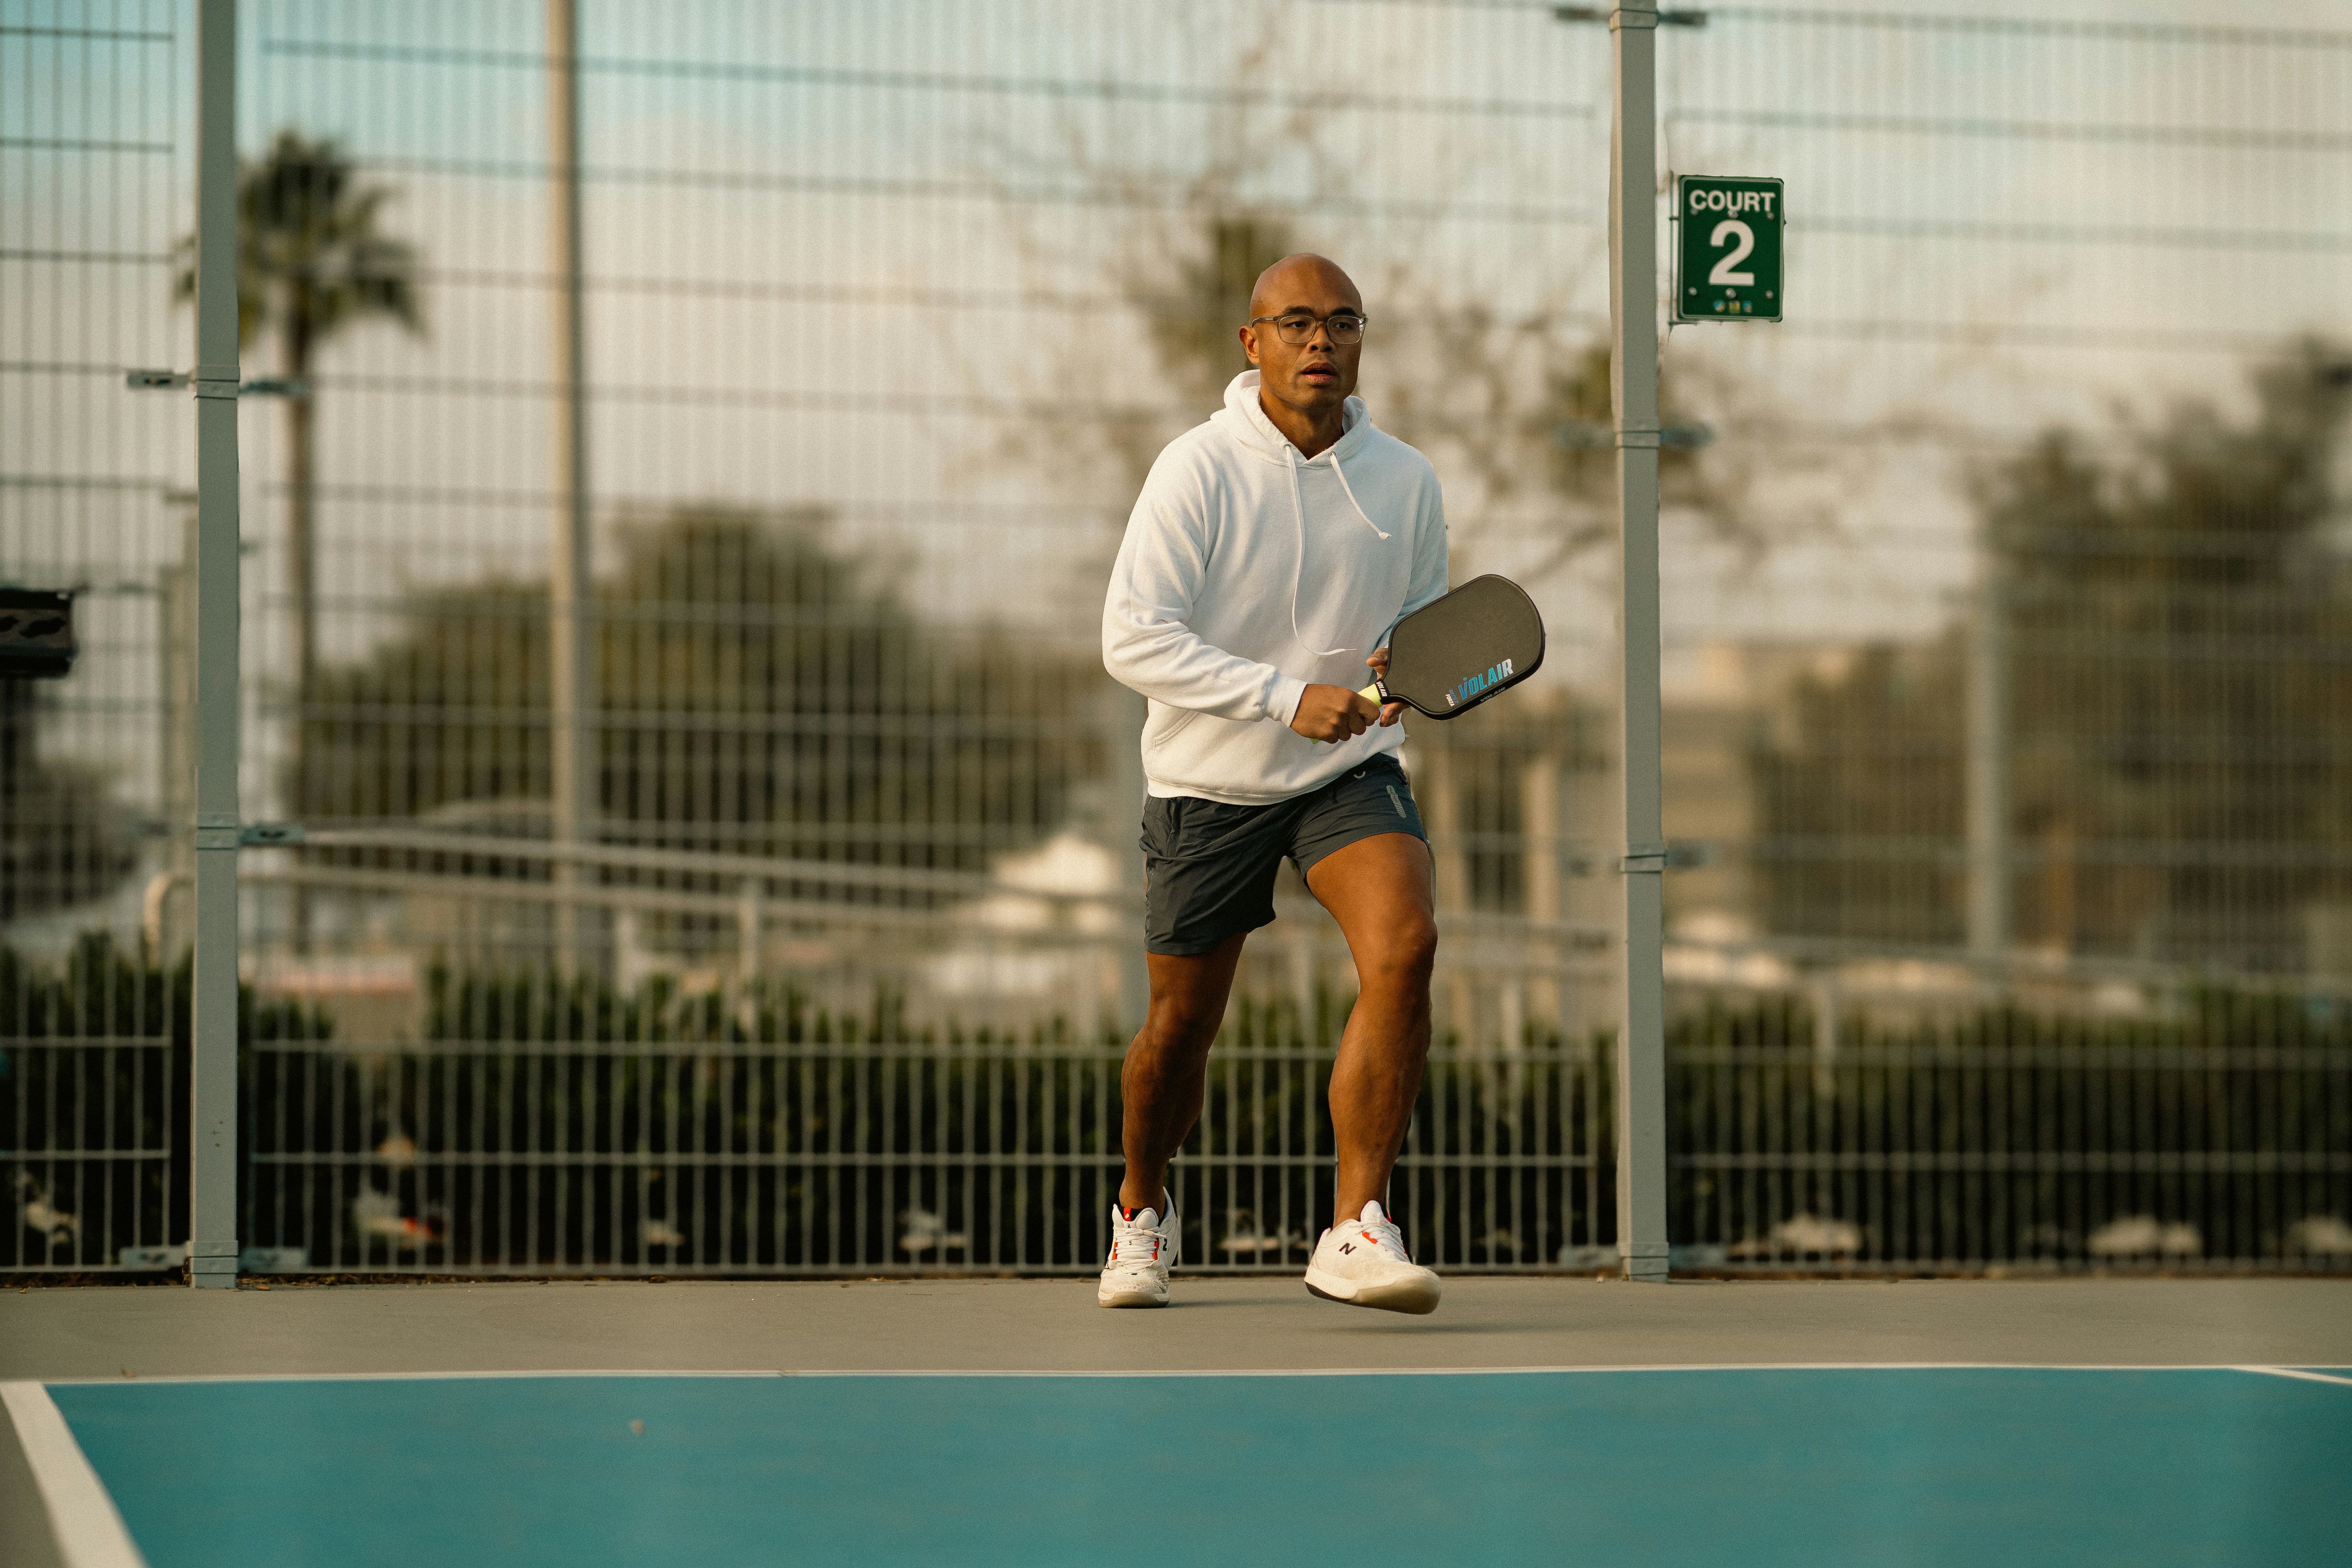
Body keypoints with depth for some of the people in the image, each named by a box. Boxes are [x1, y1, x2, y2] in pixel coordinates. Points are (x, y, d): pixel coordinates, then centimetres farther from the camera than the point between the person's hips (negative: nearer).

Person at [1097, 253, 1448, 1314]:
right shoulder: (1198, 470, -13)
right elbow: (1132, 639, -19)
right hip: (1209, 786, -2)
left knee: (1403, 946, -25)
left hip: (1350, 772, 2)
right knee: (1182, 1023, 8)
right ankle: (1142, 1209, 39)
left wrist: (1406, 670, -9)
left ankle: (1355, 1230, -24)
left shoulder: (1406, 482, -1)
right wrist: (1289, 697, -26)